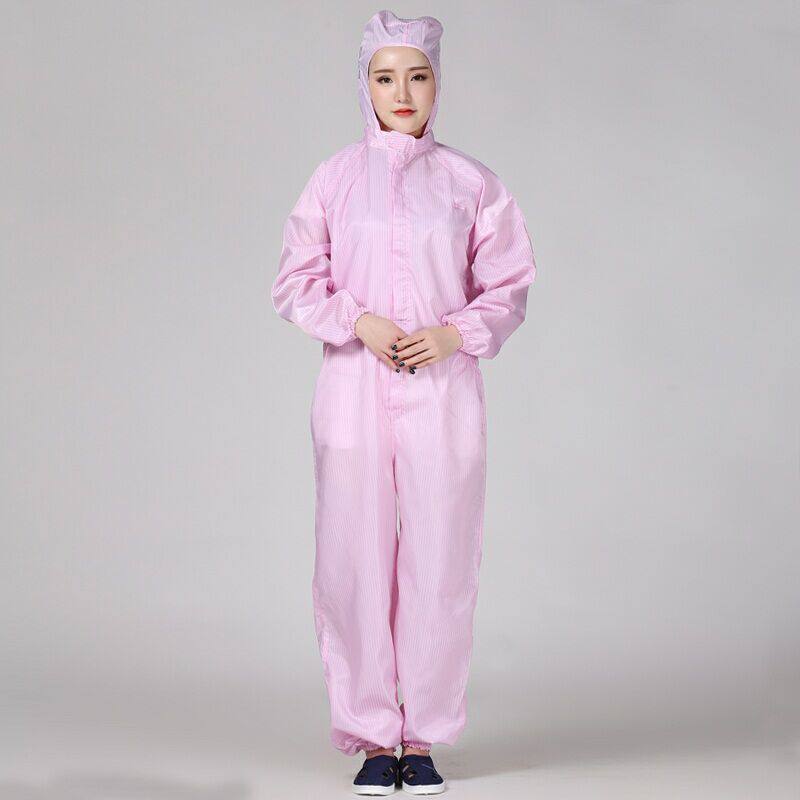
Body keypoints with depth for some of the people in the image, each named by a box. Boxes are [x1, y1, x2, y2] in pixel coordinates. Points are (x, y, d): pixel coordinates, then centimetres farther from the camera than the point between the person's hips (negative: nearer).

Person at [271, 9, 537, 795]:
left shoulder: (470, 183, 5)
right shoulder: (335, 178, 6)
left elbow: (508, 287, 7)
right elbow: (295, 284, 6)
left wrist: (455, 333, -10)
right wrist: (358, 322, -10)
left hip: (442, 388, 0)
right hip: (353, 388, 0)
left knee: (440, 561, 0)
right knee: (354, 560, -1)